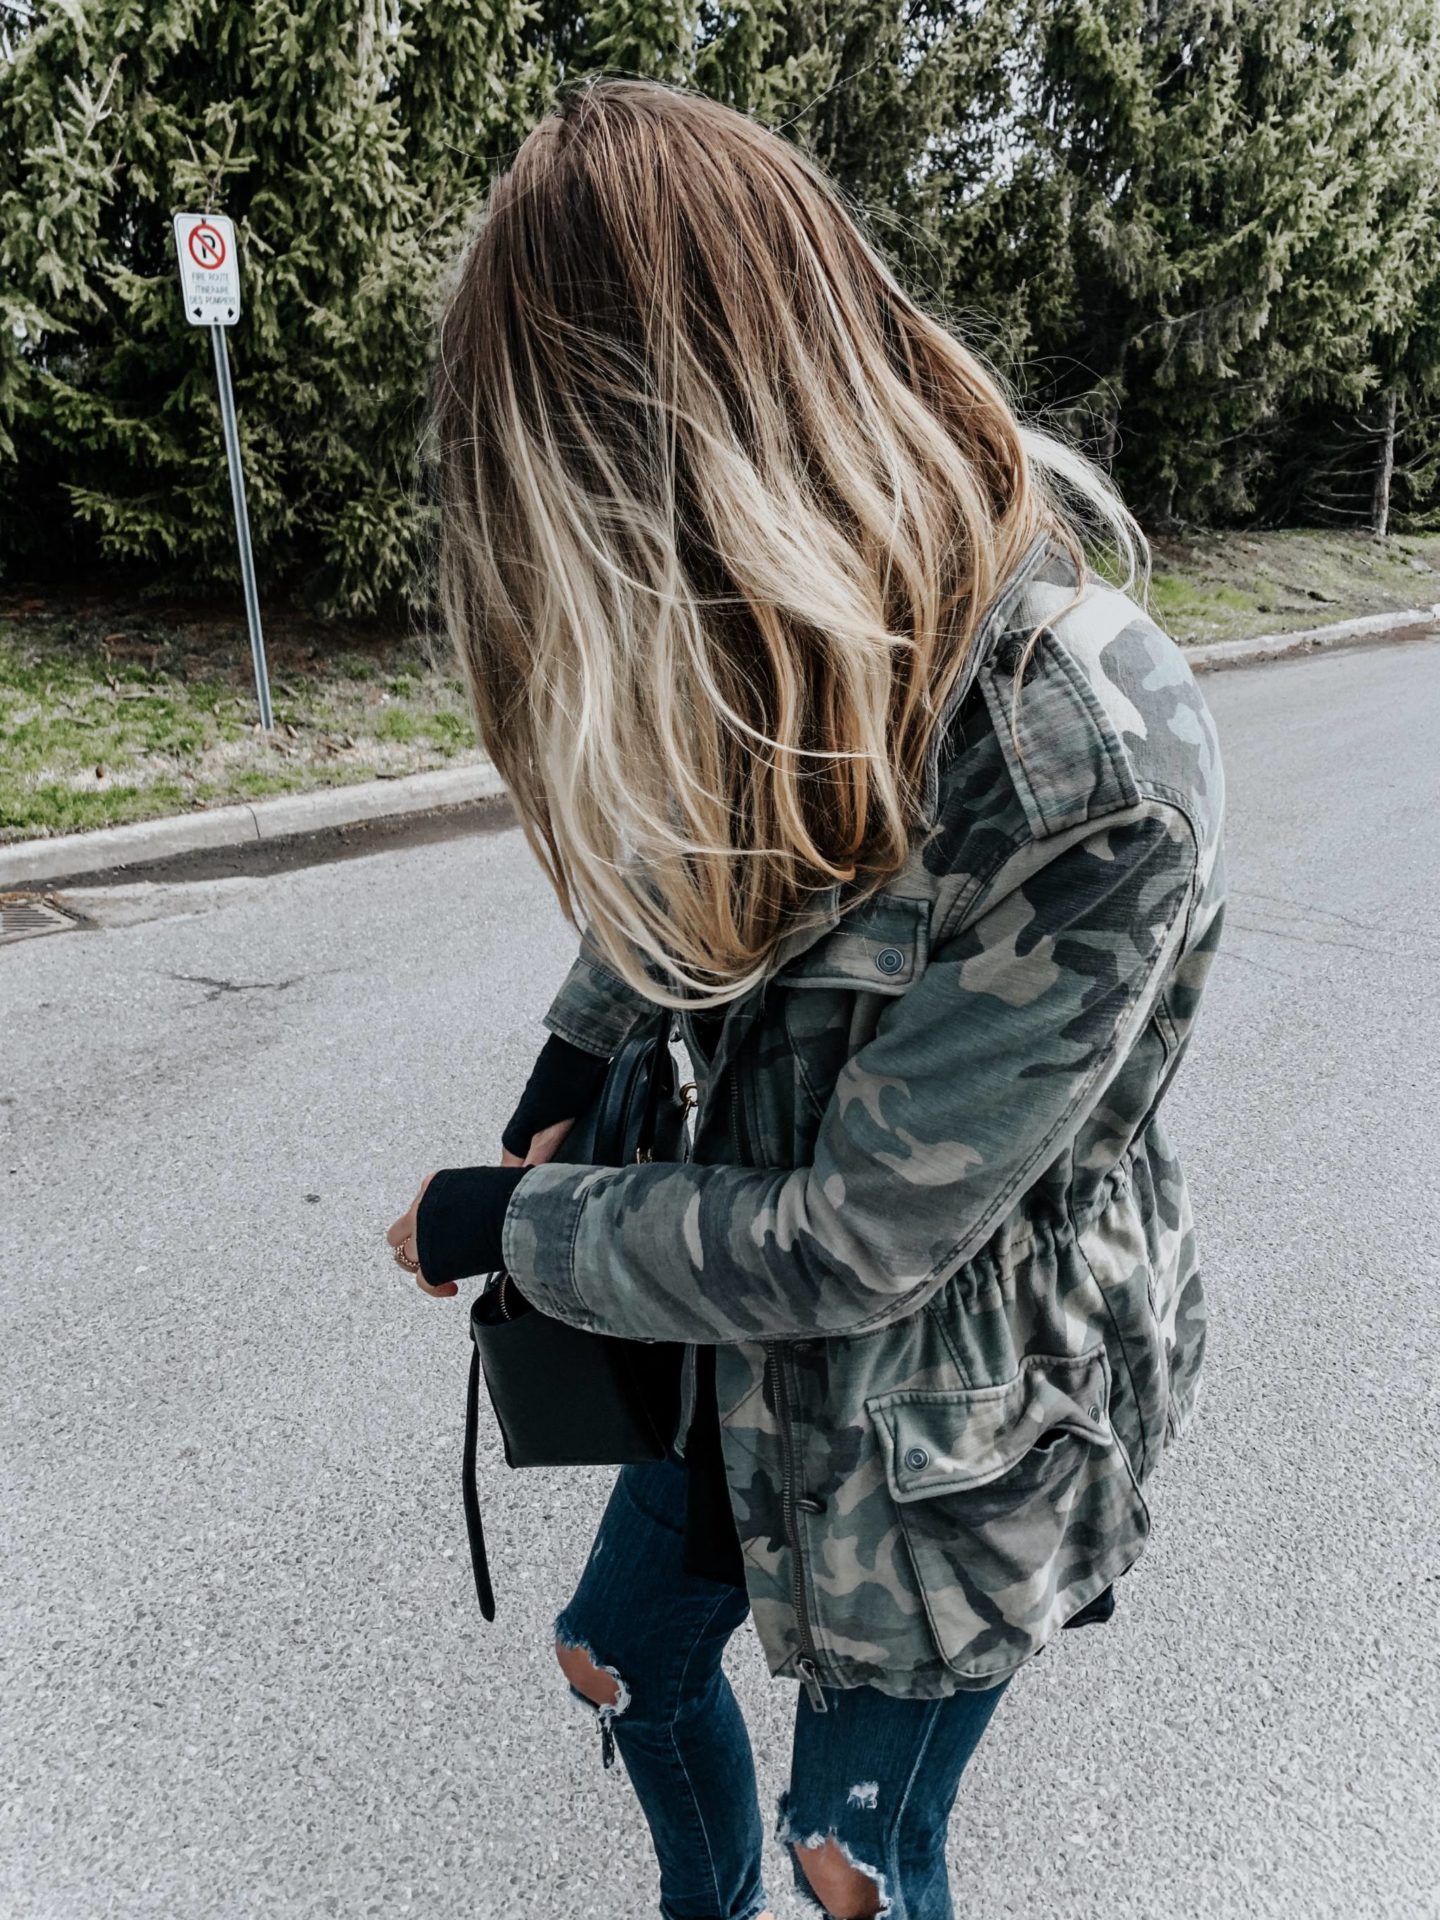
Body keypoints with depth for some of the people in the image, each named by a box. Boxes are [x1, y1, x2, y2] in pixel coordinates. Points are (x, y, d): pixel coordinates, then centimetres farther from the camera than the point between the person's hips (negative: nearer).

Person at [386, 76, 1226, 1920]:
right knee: (621, 1661, 26)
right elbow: (675, 873, 11)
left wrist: (503, 1228, -15)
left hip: (963, 1422, -7)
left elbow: (853, 1239, -28)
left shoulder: (1092, 764, -35)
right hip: (753, 1343, 7)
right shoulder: (775, 640, -10)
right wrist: (569, 1069, -5)